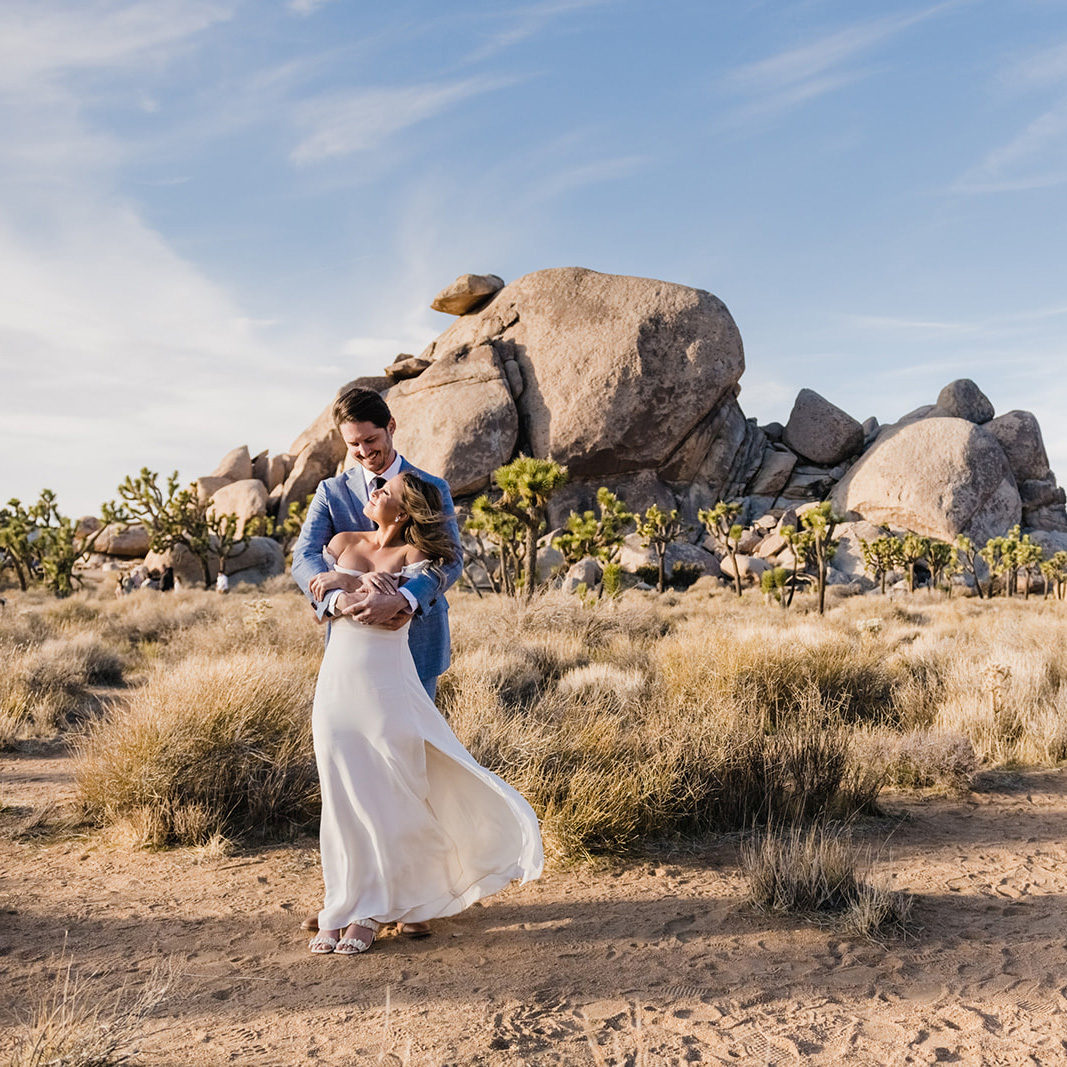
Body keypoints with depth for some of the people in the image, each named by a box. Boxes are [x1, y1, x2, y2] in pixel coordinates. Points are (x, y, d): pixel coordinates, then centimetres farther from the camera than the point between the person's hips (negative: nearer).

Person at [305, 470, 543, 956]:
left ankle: (366, 912, 16)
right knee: (343, 797, 7)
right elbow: (319, 599, 4)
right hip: (338, 680, 3)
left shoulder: (415, 556, 1)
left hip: (386, 683, -3)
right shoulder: (343, 542, 13)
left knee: (382, 795, 1)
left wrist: (344, 581, -11)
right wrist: (364, 580, -10)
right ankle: (339, 910, 16)